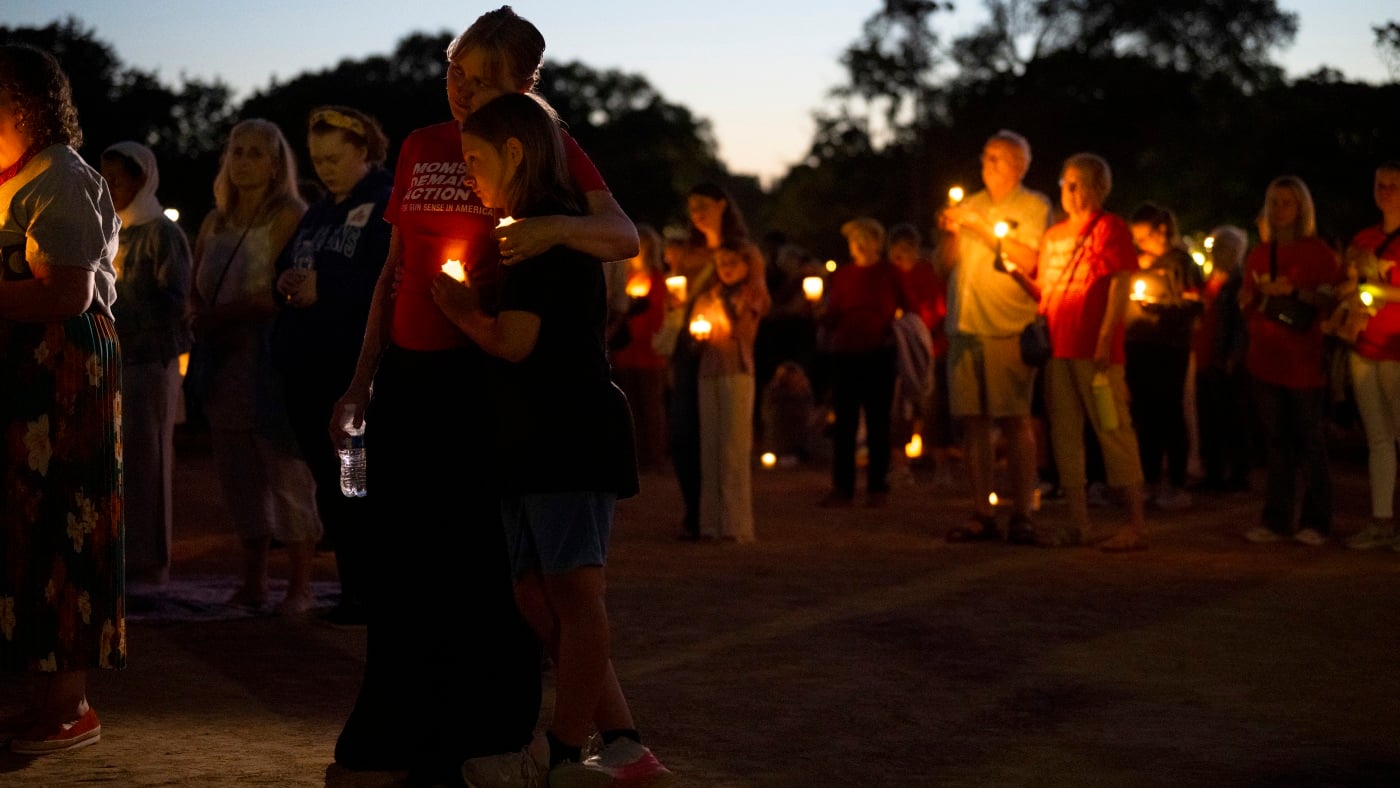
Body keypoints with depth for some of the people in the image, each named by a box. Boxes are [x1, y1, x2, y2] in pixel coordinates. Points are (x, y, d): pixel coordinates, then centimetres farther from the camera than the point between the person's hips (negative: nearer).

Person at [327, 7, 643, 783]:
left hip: (489, 378, -5)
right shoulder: (420, 148, 12)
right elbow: (395, 269, 16)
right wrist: (362, 378, 11)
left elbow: (625, 236, -16)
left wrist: (558, 227, -37)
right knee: (403, 560, 8)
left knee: (482, 565, -1)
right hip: (409, 376, 5)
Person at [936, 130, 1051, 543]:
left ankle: (1022, 514, -2)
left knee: (1014, 420, -7)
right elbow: (946, 262, 12)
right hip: (964, 326, 5)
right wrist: (952, 232, -7)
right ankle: (982, 514, 8)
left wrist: (982, 229, -13)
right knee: (972, 422, 3)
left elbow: (1027, 260, -11)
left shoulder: (1034, 207, 3)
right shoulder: (970, 206, 17)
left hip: (1008, 328, -5)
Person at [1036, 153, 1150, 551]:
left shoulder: (1110, 227, 0)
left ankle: (1135, 524, -5)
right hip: (1058, 348, 7)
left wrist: (1105, 338, -17)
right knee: (1064, 434, 6)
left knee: (1113, 429, -7)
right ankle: (1077, 524, 11)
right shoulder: (1053, 235, 20)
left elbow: (1121, 284, -8)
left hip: (1095, 350, -7)